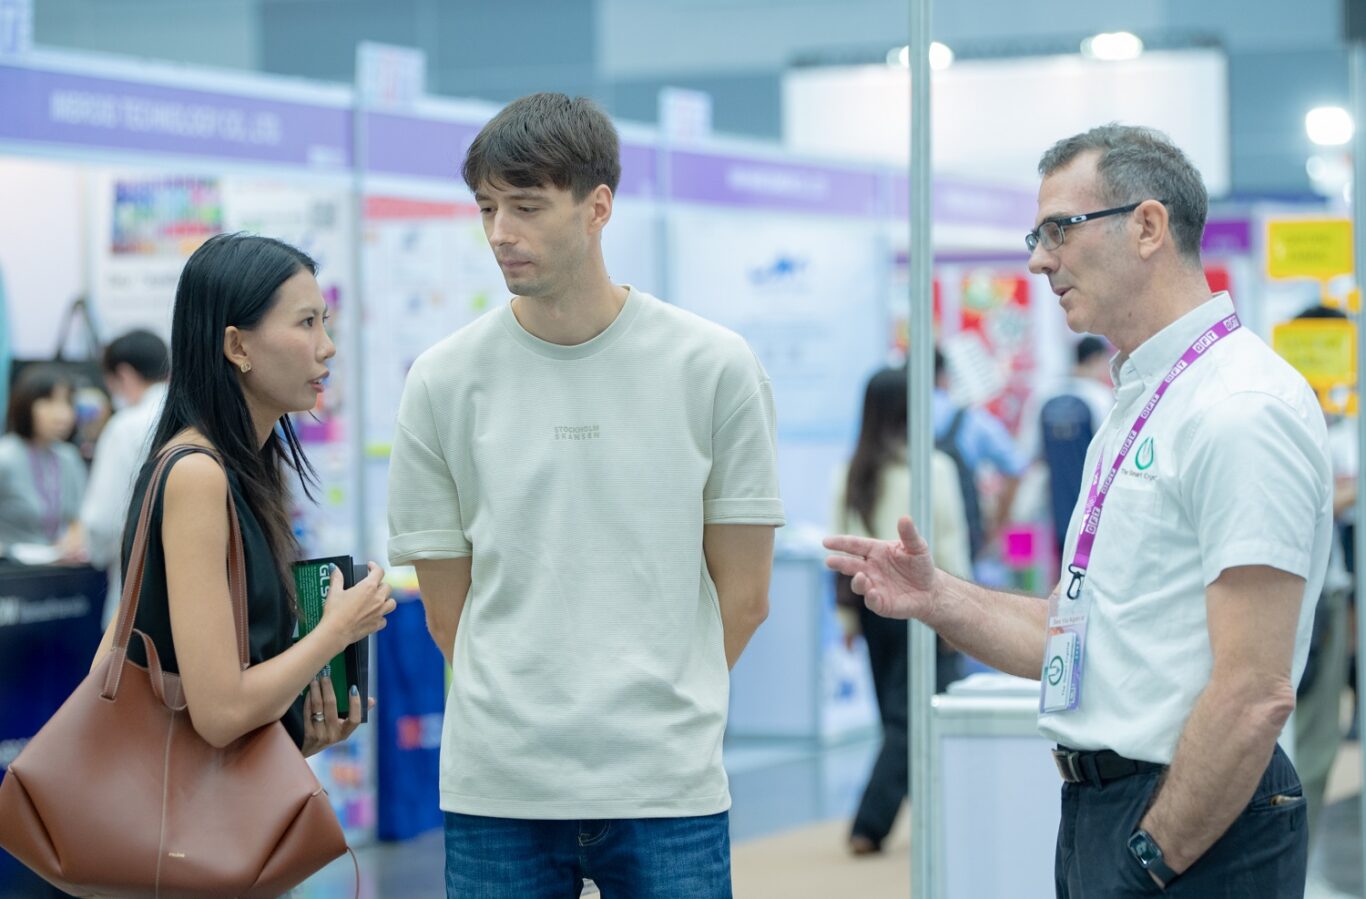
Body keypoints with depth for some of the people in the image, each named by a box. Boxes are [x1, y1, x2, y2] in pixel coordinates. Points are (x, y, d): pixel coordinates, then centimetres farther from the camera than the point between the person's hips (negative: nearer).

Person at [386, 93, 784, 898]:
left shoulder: (714, 368, 0)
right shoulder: (444, 380, 2)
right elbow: (448, 611, 7)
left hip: (668, 790, -1)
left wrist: (656, 714, 7)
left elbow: (743, 596, 5)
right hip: (496, 789, 1)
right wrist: (521, 718, 5)